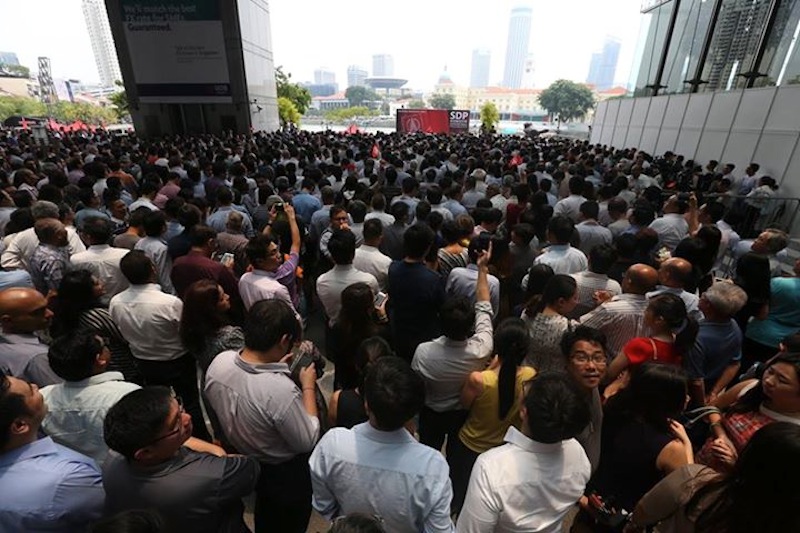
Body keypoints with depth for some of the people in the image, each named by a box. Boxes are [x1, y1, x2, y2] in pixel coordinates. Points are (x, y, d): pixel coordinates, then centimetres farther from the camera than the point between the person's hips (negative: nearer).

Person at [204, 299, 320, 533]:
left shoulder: (218, 362, -23)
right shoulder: (281, 389, -42)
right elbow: (307, 442, -25)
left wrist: (271, 367, -2)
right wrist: (308, 386, -18)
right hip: (286, 474, -5)